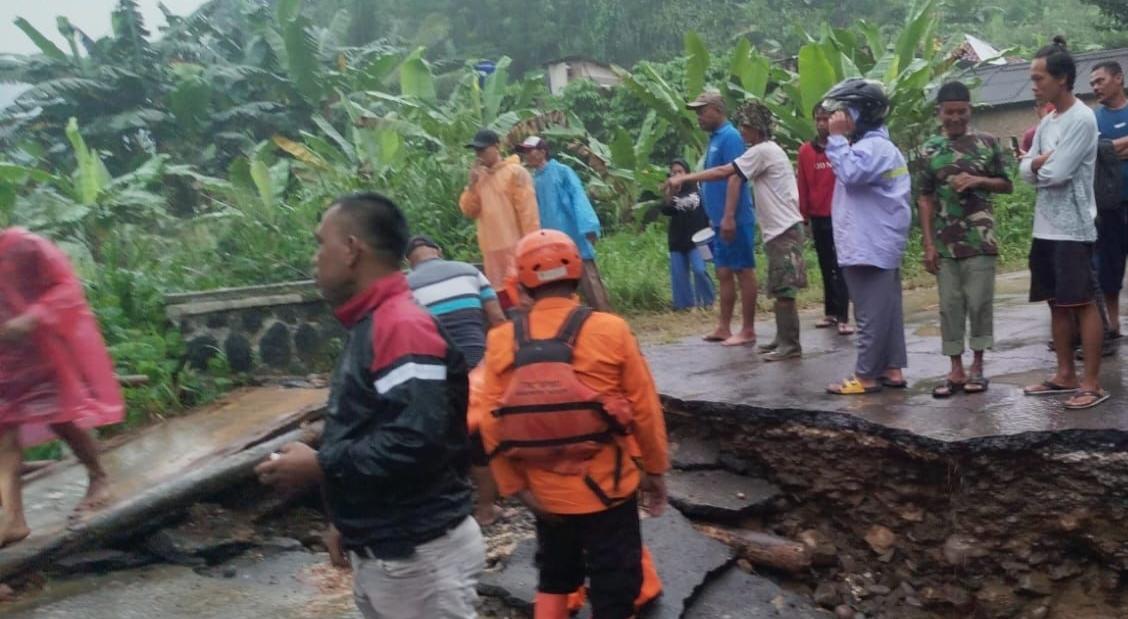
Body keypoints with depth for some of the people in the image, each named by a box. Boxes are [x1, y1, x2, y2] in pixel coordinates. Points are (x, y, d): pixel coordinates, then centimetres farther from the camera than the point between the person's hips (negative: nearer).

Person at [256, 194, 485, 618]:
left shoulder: (404, 327, -22)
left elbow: (416, 441, -31)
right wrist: (348, 520, 19)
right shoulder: (371, 325, 10)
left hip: (418, 555, -10)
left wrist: (319, 467, -20)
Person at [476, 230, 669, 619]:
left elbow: (492, 425, -6)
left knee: (554, 577, 25)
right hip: (606, 487, -3)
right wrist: (655, 470, 6)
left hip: (545, 493, 3)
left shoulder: (501, 341, -9)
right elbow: (645, 410, -8)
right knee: (615, 587, 14)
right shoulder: (610, 330, -15)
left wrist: (514, 485, 5)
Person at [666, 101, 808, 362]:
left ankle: (791, 344, -3)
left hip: (784, 230, -10)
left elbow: (723, 172, -16)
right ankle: (783, 339, 18)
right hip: (780, 230, 10)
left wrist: (683, 179, -14)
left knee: (784, 290, -7)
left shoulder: (762, 151, -12)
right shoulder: (767, 151, 19)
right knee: (779, 289, 12)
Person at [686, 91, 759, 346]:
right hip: (720, 220, 9)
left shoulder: (730, 136, -12)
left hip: (734, 219, -9)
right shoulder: (715, 138, 16)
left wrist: (728, 216, -23)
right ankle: (724, 327, 19)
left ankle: (748, 330, 4)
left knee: (743, 272, -2)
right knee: (724, 273, 12)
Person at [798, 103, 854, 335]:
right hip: (818, 218, 3)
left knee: (840, 267, -4)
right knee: (826, 266, 11)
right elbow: (802, 186, 7)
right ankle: (830, 312, 19)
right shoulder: (805, 151, 4)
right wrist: (804, 216, 6)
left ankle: (843, 317, -4)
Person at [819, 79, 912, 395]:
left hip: (869, 246, -11)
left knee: (871, 313, -6)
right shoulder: (876, 145, 21)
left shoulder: (873, 147, -12)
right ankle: (892, 369, 18)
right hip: (879, 244, 11)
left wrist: (837, 138, -20)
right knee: (886, 309, 12)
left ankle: (866, 375, -1)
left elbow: (851, 173, -28)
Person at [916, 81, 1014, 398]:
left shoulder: (988, 143, 3)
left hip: (980, 239, -1)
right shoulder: (929, 150, 4)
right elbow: (925, 198, 3)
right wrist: (928, 243, -2)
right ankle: (956, 370, 12)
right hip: (945, 242, 1)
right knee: (950, 305, 4)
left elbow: (1007, 185, 8)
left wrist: (977, 181, -12)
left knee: (979, 302, 2)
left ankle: (977, 367, 15)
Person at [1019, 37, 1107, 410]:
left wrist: (1039, 165, 1)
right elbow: (1026, 170, 10)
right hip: (1045, 228, 9)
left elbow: (1056, 174, -19)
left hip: (1072, 229, -9)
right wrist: (1042, 161, -11)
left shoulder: (1082, 119, -12)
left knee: (1083, 303, -4)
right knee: (1057, 303, 13)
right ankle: (1065, 375, 23)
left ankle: (1092, 383, 2)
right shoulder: (1047, 121, 14)